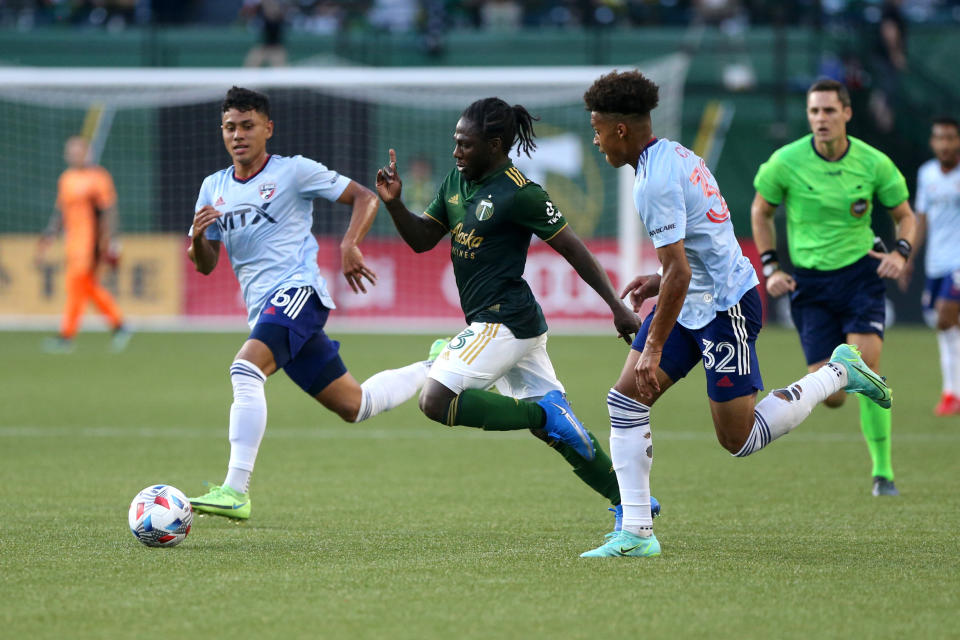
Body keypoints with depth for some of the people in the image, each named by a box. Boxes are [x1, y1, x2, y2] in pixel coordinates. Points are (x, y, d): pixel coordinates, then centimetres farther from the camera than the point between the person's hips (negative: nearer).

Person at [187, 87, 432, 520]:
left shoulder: (293, 171, -1)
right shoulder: (213, 188, 16)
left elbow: (364, 198, 1)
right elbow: (206, 265, 18)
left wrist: (349, 244, -16)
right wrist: (197, 236, -5)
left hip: (297, 289, -7)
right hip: (263, 307, 7)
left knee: (245, 369, -30)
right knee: (353, 406, 11)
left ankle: (235, 492, -36)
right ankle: (433, 372, 35)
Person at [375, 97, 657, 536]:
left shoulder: (519, 193, -15)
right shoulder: (456, 182, 10)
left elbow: (572, 249, -11)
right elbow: (421, 239, 14)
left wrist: (616, 306, -10)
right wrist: (394, 203, -5)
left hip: (504, 322, -9)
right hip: (498, 323, 9)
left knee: (435, 402, -17)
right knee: (553, 428, 13)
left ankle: (545, 414, -10)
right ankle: (629, 502, 21)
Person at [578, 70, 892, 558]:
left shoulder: (656, 183, -23)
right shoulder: (675, 154, 7)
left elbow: (680, 273, -26)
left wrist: (653, 349, -23)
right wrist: (661, 281, 15)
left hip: (725, 306, -10)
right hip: (695, 300, 10)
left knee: (739, 440, -1)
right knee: (625, 400, 0)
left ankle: (837, 375, 13)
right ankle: (637, 532, 0)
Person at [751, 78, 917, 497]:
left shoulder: (873, 163, -6)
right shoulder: (785, 162, -7)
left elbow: (904, 214, 9)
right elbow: (760, 211, 10)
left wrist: (901, 252, -11)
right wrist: (770, 267, 2)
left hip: (860, 271, 0)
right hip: (809, 281, 0)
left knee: (866, 361, -24)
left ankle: (883, 471, -13)